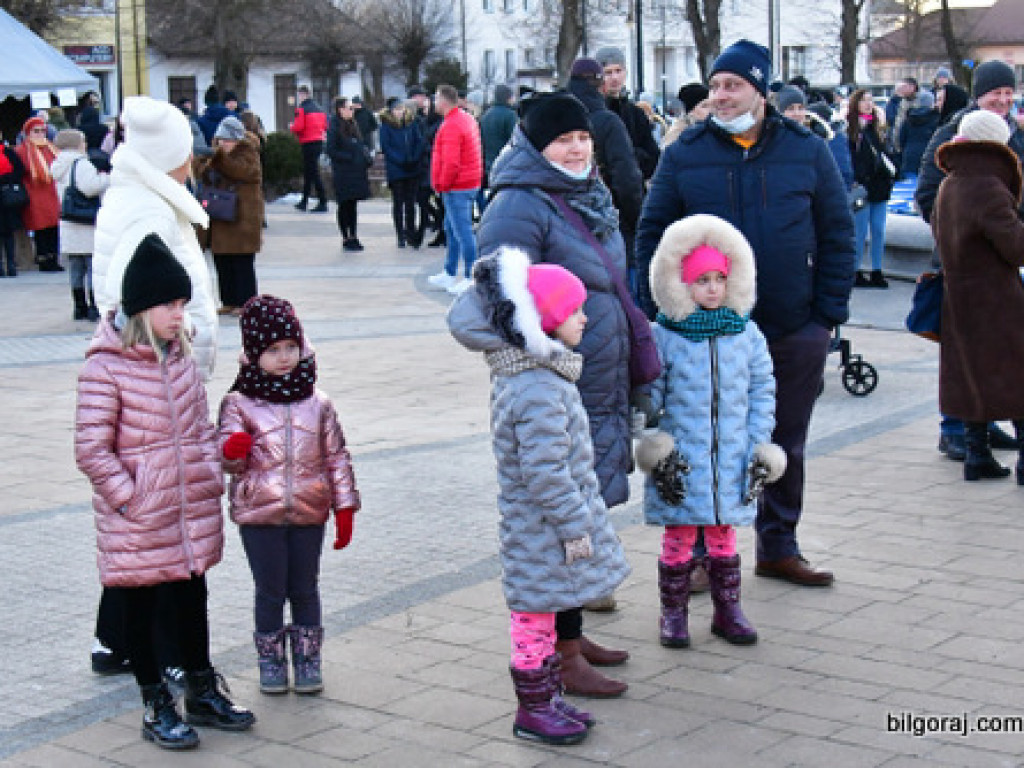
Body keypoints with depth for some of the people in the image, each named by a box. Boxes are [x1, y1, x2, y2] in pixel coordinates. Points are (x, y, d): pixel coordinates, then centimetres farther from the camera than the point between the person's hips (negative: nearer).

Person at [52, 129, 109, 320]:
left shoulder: (59, 167, 14)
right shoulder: (81, 164, -13)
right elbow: (89, 186, -28)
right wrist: (108, 178, -15)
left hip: (69, 227, 8)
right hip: (87, 227, -8)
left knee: (76, 269, 12)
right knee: (94, 266, -3)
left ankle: (79, 307, 16)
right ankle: (94, 307, -4)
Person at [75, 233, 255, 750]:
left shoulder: (180, 355, 5)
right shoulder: (105, 367, -17)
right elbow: (91, 450, -16)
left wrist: (212, 476, 8)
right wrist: (129, 499, -16)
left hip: (192, 511, 6)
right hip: (137, 523, -6)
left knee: (192, 599, 16)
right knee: (140, 608, 8)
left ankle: (202, 693, 31)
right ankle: (157, 707, 21)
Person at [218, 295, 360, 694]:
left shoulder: (317, 404, 4)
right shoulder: (238, 403, -3)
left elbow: (337, 456, 9)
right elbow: (230, 462, -5)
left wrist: (345, 508, 6)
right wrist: (232, 451, -29)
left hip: (309, 512, 2)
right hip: (258, 513, -2)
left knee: (305, 590, 10)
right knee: (270, 591, 6)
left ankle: (308, 661, 24)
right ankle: (271, 661, 21)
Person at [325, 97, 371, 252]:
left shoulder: (353, 126, 12)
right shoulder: (334, 127, -10)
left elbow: (360, 145, 21)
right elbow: (330, 150, -15)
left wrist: (366, 157, 3)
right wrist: (349, 158, -16)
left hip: (356, 173, 7)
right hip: (343, 173, -7)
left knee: (352, 205, 11)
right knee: (345, 205, 0)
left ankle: (353, 237, 16)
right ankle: (346, 239, 7)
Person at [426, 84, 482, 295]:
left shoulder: (451, 126, -18)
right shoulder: (467, 118, 14)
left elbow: (451, 162, -24)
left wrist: (442, 185, -11)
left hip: (457, 188, -11)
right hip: (470, 183, 11)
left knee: (463, 232, -7)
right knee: (451, 230, 18)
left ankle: (471, 278, -5)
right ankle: (449, 274, 26)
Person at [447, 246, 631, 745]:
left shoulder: (522, 374, 8)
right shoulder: (538, 391, -26)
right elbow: (546, 473, -27)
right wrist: (575, 526, -18)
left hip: (536, 527, 10)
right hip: (543, 530, -10)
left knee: (546, 613, 20)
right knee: (536, 616, 3)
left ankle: (549, 696, 32)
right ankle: (533, 711, 15)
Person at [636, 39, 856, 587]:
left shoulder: (806, 151, 1)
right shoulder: (684, 155, -1)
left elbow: (837, 233, 4)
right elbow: (652, 235, 1)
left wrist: (829, 311, -3)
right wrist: (662, 314, -6)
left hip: (794, 332, 1)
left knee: (786, 445, 13)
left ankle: (778, 548, 27)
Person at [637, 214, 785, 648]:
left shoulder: (746, 333, 3)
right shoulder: (663, 337, -6)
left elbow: (762, 392, 9)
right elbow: (647, 395, -1)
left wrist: (759, 447, 4)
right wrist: (655, 450, -6)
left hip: (732, 462, 3)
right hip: (680, 464, -2)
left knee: (723, 537, 13)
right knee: (678, 539, 5)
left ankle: (728, 610, 25)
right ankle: (673, 613, 18)